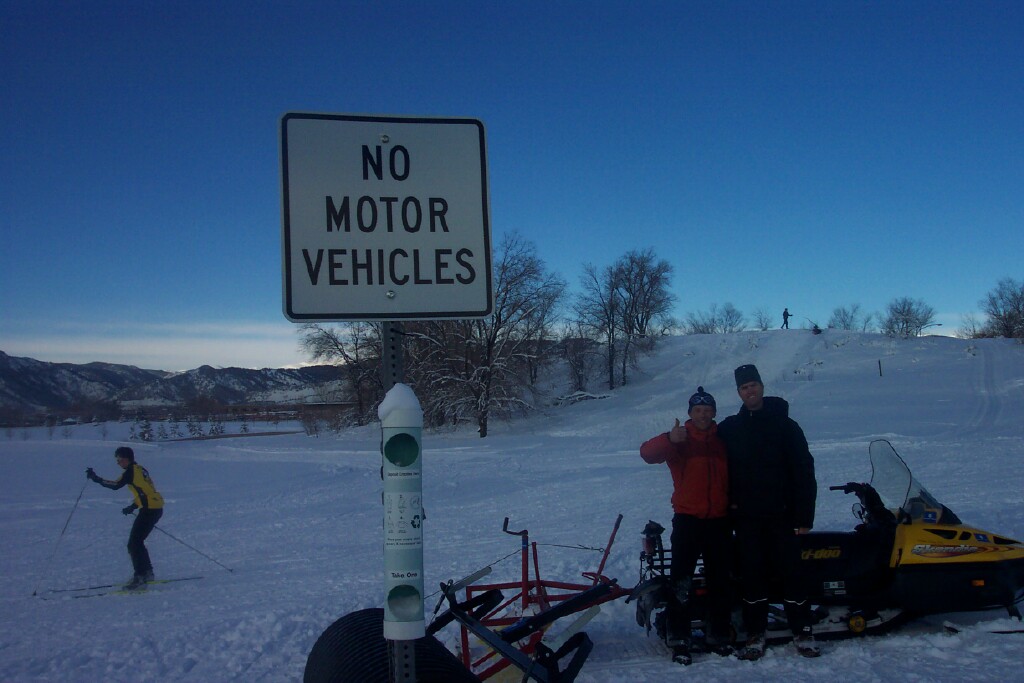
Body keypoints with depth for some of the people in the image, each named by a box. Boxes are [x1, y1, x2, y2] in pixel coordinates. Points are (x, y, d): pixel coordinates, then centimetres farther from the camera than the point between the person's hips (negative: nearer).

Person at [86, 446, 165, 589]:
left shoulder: (131, 471, -9)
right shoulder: (140, 470, 17)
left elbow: (116, 485, -18)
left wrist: (96, 478, -11)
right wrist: (133, 507, 25)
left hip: (149, 510, -9)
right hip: (156, 508, 9)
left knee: (134, 544, -6)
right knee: (137, 541, 18)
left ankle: (140, 576, -9)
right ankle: (147, 572, 22)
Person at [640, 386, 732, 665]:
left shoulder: (724, 440, 9)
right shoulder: (678, 440, -1)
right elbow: (648, 453, -19)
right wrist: (669, 440, -37)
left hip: (720, 520, 3)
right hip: (687, 519, -3)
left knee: (720, 580, 11)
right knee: (681, 580, -5)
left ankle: (719, 635, 24)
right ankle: (679, 638, 1)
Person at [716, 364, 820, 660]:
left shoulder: (785, 425, 0)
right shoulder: (728, 429, 8)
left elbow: (804, 472, -2)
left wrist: (804, 516, -8)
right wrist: (729, 502, 3)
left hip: (781, 514, -2)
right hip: (746, 517, 2)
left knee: (791, 572, 0)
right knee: (751, 574, 4)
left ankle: (802, 631, 11)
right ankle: (755, 633, 12)